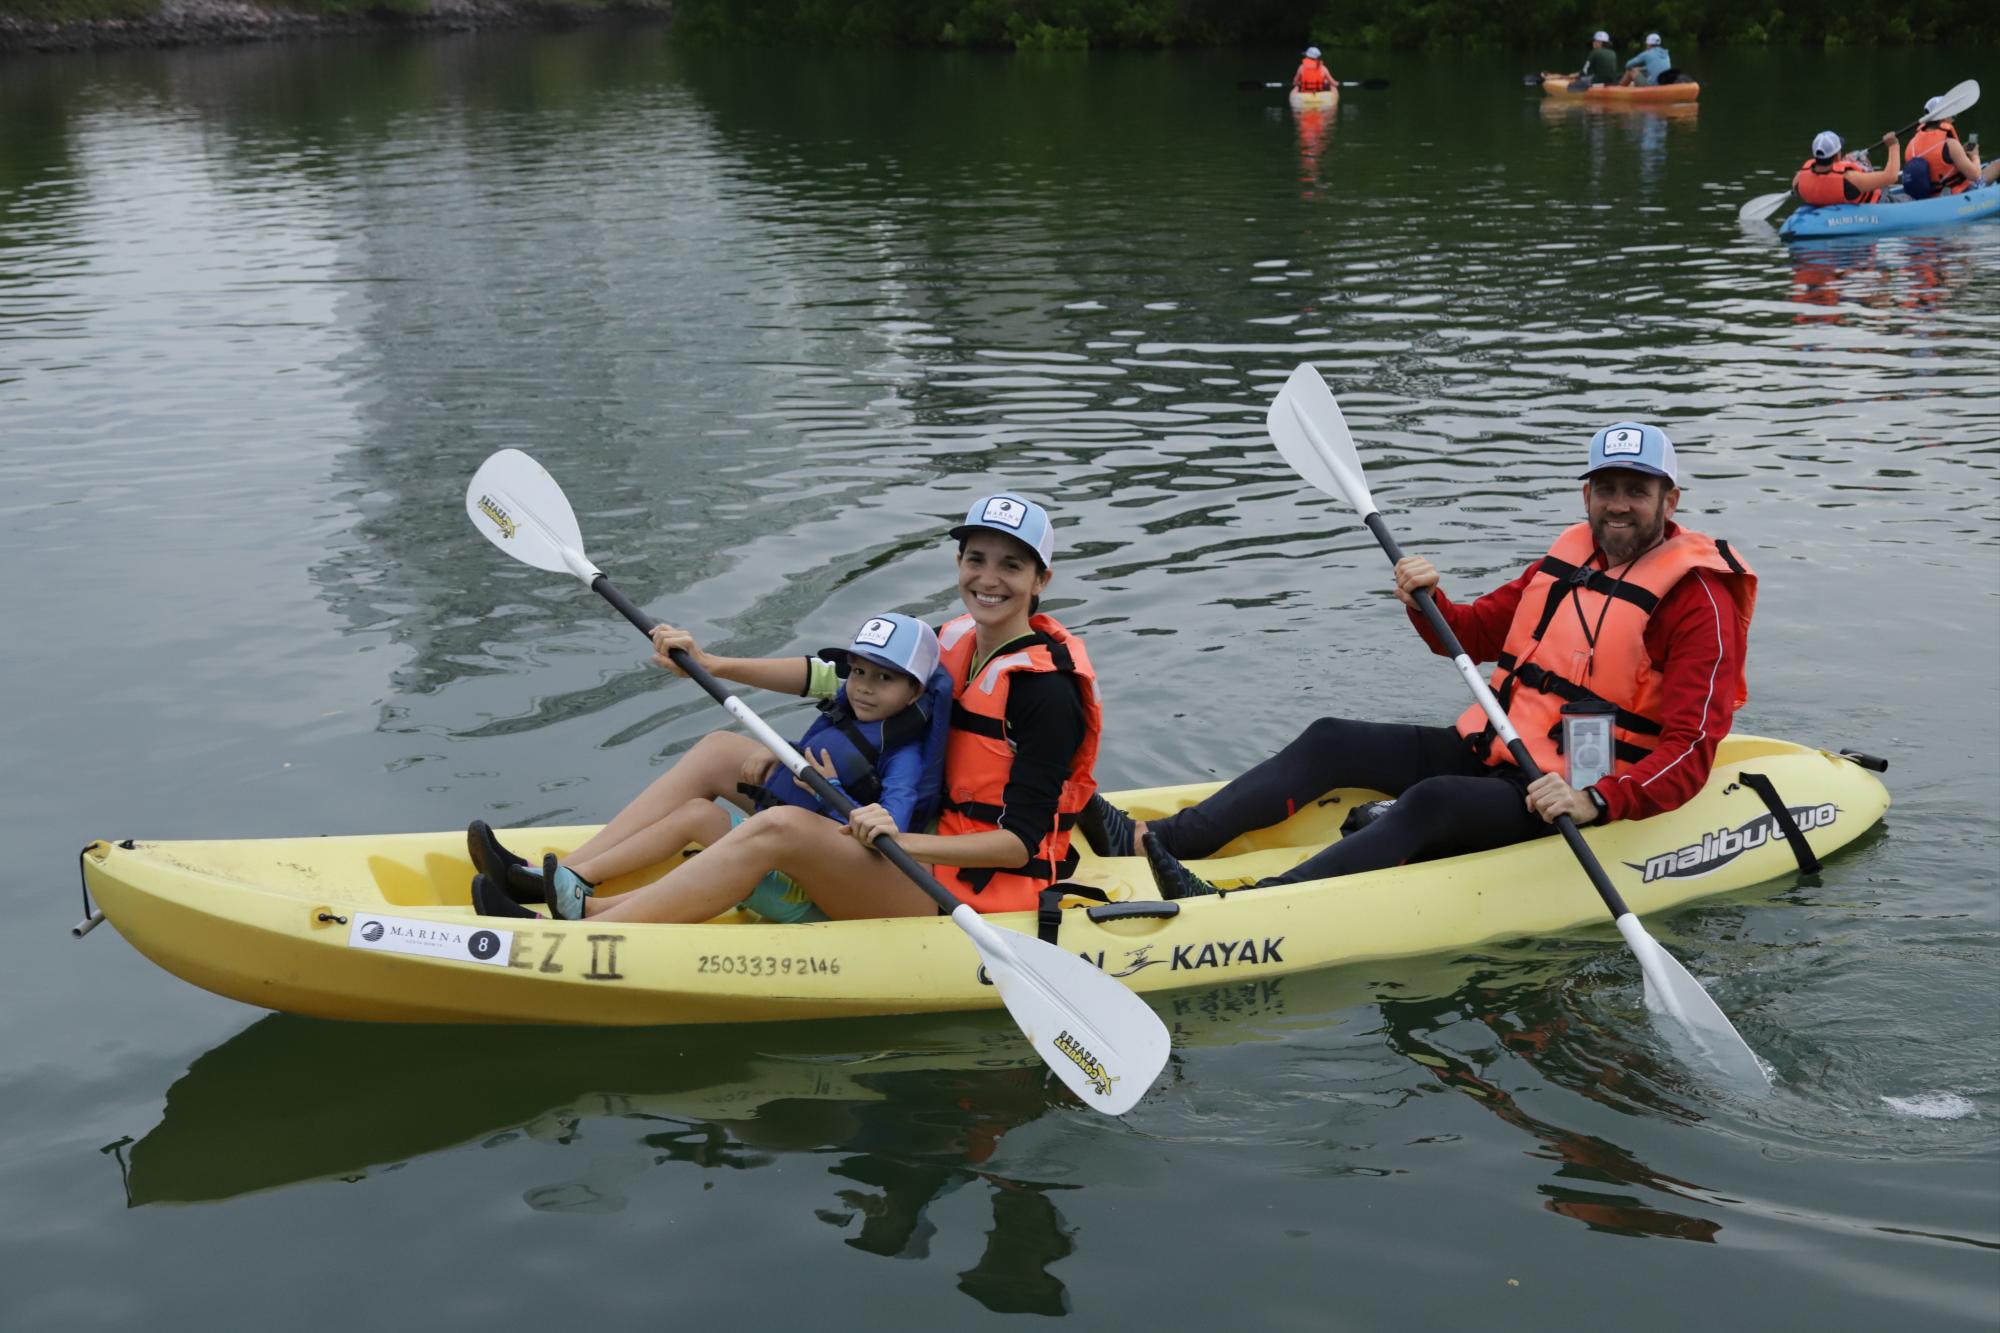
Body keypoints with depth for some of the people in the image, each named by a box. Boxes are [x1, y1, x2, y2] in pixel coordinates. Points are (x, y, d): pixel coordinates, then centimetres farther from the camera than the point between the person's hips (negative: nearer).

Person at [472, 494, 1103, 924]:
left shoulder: (1049, 688, -14)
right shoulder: (956, 644, 8)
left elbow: (1022, 842, -21)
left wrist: (907, 841, -34)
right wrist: (711, 664, 3)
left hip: (975, 892, -9)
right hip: (921, 843, 9)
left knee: (780, 828, -30)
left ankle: (579, 927, -34)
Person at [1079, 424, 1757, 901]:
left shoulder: (1697, 599, -11)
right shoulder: (1568, 561, 13)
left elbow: (1689, 752, -19)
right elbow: (1476, 635, 20)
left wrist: (1598, 801, -34)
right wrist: (1428, 602, -2)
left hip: (1552, 799, -8)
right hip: (1486, 753, 8)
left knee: (1430, 801, -34)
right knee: (1331, 741, -4)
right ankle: (1157, 841, -14)